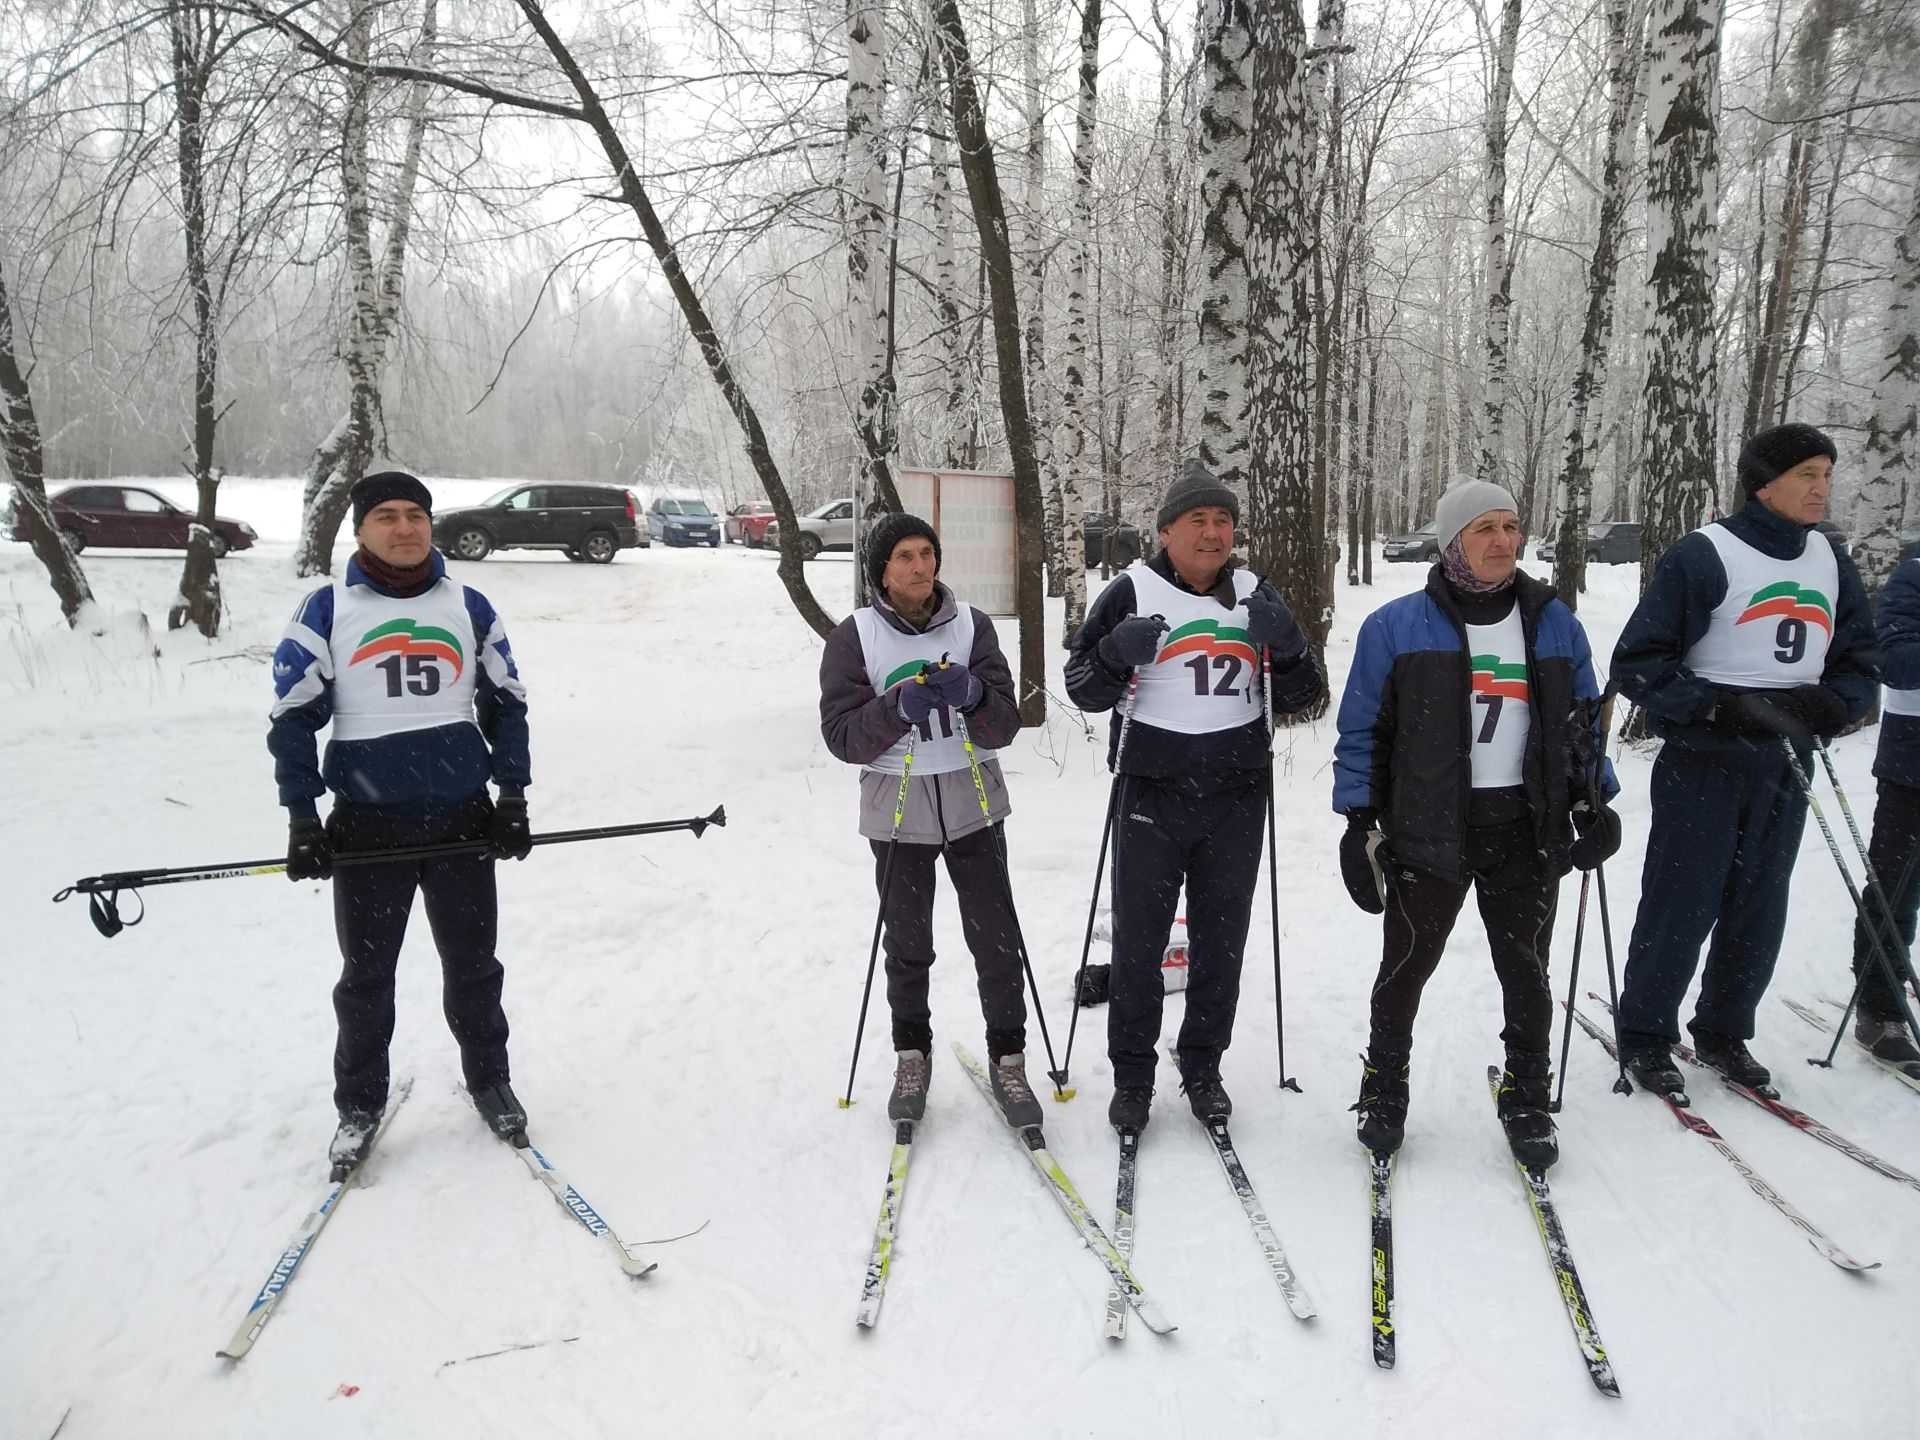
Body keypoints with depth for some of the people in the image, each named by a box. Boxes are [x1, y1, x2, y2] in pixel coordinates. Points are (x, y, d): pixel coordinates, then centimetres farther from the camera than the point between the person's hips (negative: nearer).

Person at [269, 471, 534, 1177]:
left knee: (473, 966, 12)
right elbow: (293, 716, 1)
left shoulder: (469, 606, 6)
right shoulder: (327, 609, 0)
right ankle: (360, 1104, 27)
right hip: (366, 826, -1)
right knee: (365, 975, 10)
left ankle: (489, 1079, 31)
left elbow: (506, 704, 11)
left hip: (464, 819, 1)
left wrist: (513, 799, 5)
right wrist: (302, 820, -5)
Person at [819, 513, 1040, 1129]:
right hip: (897, 809, -1)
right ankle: (912, 1056, 31)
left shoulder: (971, 624, -2)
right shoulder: (854, 636, -5)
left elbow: (1003, 725, -6)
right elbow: (841, 734, -10)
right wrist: (897, 709, -27)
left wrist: (974, 695, -27)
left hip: (972, 805, 1)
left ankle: (1007, 1059, 21)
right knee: (907, 945, 12)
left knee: (996, 940, 4)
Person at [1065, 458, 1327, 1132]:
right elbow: (1083, 688, 0)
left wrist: (1286, 645, -12)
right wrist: (1118, 653, -20)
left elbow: (1302, 696, 8)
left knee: (1220, 942, 11)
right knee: (1139, 941, 3)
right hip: (1152, 794, -3)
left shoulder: (1256, 595, 8)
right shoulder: (1131, 592, -1)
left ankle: (1203, 1068, 27)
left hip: (1236, 797, 3)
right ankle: (1132, 1076, 18)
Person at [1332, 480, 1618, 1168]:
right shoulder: (1396, 626, -2)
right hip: (1428, 828, -2)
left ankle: (1527, 1102, 26)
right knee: (1406, 964, 6)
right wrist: (1360, 821, -4)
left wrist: (1592, 798, 8)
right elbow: (1362, 731, 0)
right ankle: (1384, 1092, 25)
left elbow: (1583, 722, 18)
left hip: (1527, 829, 3)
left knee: (1526, 970, 9)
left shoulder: (1555, 623, 9)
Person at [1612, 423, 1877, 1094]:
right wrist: (1717, 707, -21)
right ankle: (1645, 1038, 16)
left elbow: (1858, 663, 15)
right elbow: (1638, 662, -10)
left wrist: (1826, 705, -7)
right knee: (1681, 907, 0)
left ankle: (1723, 1033, 29)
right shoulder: (1704, 555, -10)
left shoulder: (1832, 562, 9)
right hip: (1703, 767, -6)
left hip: (1785, 771, 6)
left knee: (1758, 912, 12)